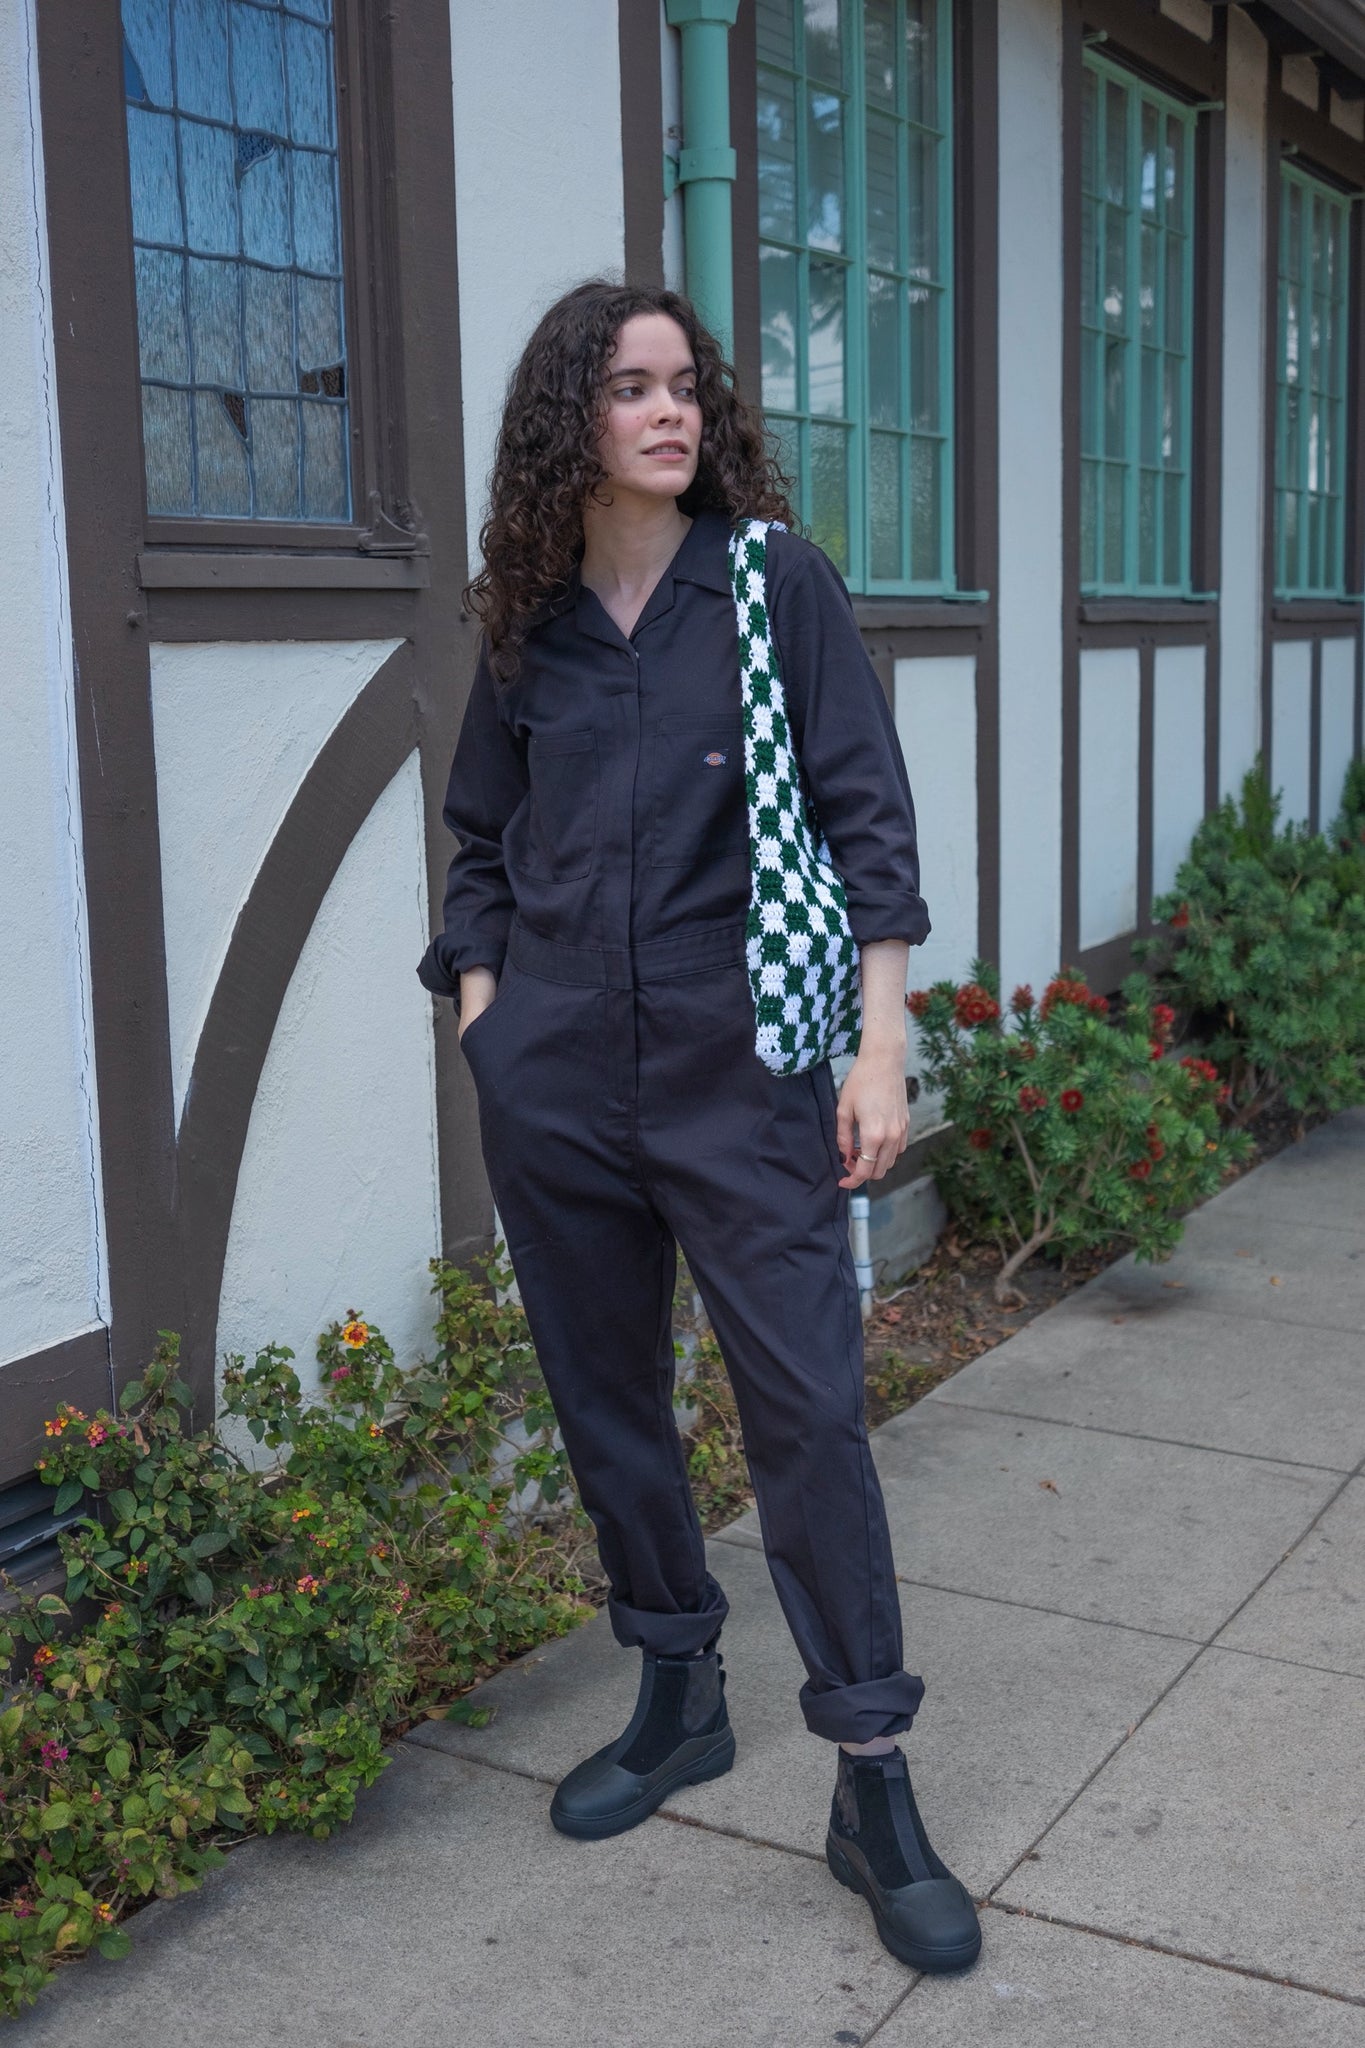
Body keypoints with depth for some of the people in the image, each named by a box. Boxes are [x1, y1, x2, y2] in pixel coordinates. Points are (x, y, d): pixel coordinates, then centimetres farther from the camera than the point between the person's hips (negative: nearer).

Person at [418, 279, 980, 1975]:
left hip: (741, 1071, -3)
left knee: (807, 1407, -5)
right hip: (553, 1082, 4)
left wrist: (880, 1045, -10)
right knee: (606, 1399, 12)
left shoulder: (775, 580, -1)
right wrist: (479, 1022, 8)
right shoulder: (527, 624, 8)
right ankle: (677, 1702, 32)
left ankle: (872, 1786, 7)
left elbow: (865, 817, -4)